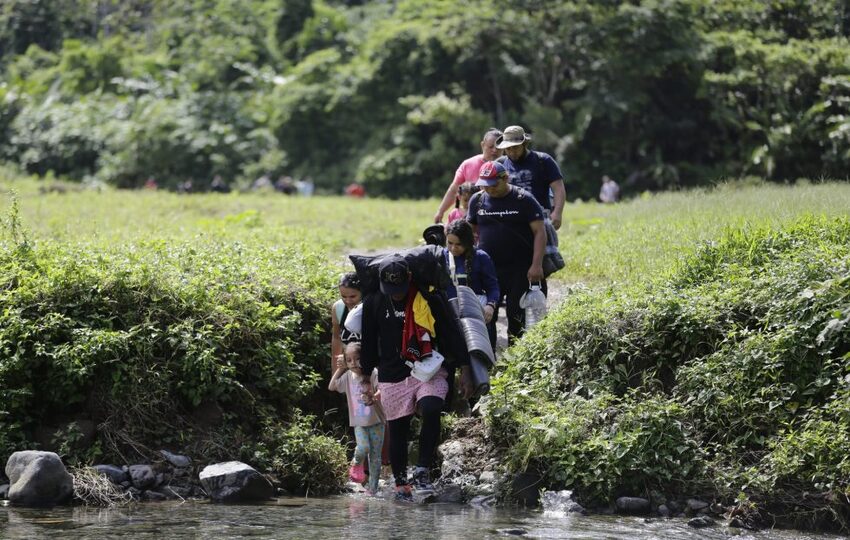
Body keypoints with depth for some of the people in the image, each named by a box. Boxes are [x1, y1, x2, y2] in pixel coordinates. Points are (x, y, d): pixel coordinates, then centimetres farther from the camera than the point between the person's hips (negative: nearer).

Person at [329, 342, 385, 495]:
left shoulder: (373, 373, -11)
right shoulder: (348, 376, 3)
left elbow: (382, 391, -18)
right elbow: (332, 387, 6)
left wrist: (373, 398, -38)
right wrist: (339, 370, -3)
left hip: (375, 420, -2)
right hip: (358, 422, 2)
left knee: (375, 455, 1)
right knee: (363, 447, -21)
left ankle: (373, 487, 9)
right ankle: (356, 464, 12)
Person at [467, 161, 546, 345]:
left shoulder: (523, 199, -5)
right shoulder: (477, 200, 7)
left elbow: (539, 232, -7)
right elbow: (471, 232, 17)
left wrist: (536, 265, -15)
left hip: (519, 270, -3)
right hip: (487, 270, 3)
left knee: (516, 315, -1)